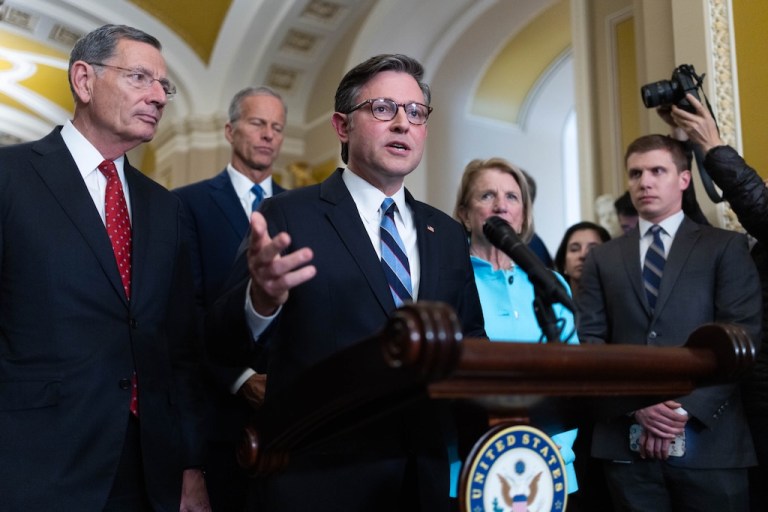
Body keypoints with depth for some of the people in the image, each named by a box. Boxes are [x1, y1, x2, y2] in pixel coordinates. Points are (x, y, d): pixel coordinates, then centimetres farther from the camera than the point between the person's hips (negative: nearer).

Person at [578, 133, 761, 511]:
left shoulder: (726, 247, 7)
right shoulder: (602, 259, 15)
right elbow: (591, 340, 6)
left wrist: (684, 410, -12)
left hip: (708, 441, -2)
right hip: (626, 442, 2)